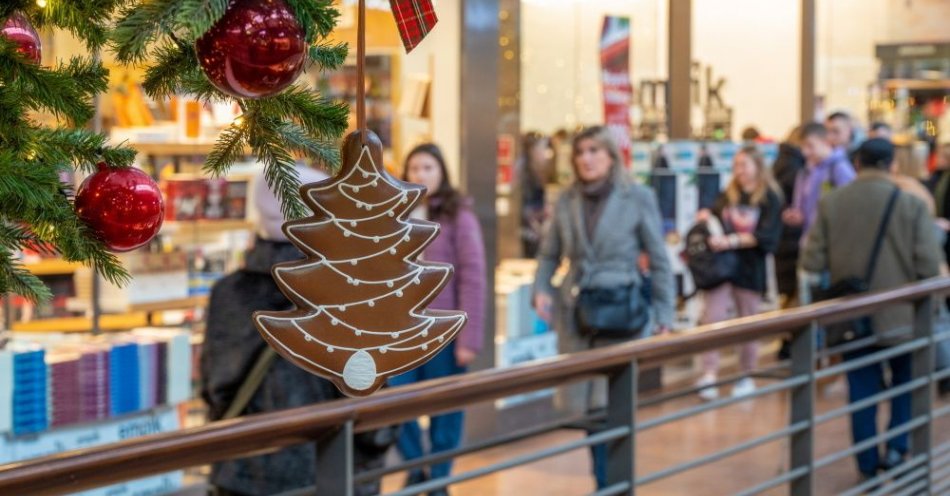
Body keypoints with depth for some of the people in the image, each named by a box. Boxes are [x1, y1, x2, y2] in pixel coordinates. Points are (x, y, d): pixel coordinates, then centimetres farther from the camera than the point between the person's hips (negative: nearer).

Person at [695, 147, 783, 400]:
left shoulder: (769, 198, -2)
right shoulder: (727, 196, 8)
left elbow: (767, 236, -13)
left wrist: (731, 241, -23)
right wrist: (706, 218, -5)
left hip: (750, 269, -2)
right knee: (712, 317, -10)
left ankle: (747, 376, 22)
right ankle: (709, 375, -12)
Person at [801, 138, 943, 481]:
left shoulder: (831, 203, -7)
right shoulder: (912, 204, -13)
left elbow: (812, 262, -6)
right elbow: (929, 266, -14)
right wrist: (903, 268, 8)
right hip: (899, 316, -1)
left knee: (862, 389, 12)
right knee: (906, 382, 21)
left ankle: (868, 466, 15)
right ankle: (897, 447, 11)